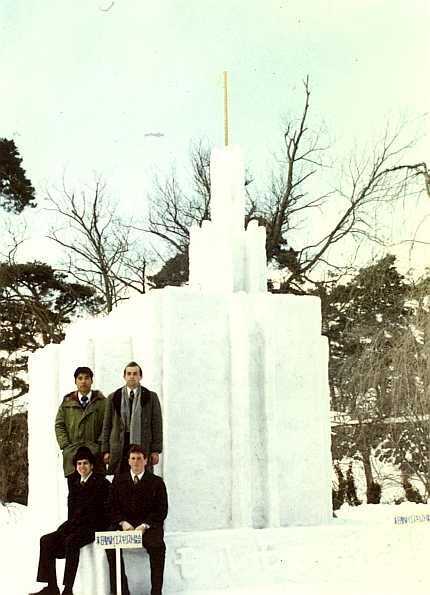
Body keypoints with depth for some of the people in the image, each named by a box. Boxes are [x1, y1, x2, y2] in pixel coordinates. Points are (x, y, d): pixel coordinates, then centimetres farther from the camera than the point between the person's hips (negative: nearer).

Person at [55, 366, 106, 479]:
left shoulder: (102, 402, 9)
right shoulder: (67, 402, 16)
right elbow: (59, 425, 12)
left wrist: (99, 446, -7)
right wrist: (65, 445, 0)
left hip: (94, 453, -1)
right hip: (71, 453, 1)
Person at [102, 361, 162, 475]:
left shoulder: (151, 397, 9)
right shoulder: (113, 397, 13)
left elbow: (157, 425, 6)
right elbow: (107, 426, 11)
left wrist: (155, 450, -1)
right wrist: (106, 451, 4)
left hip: (143, 448, -1)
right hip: (119, 450, 1)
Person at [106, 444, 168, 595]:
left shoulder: (156, 482, 7)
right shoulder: (118, 480, 14)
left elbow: (161, 510, 1)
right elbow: (112, 507, 10)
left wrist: (144, 526, -14)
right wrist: (123, 523, -9)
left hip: (148, 526, -2)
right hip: (124, 524, 2)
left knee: (157, 546, -32)